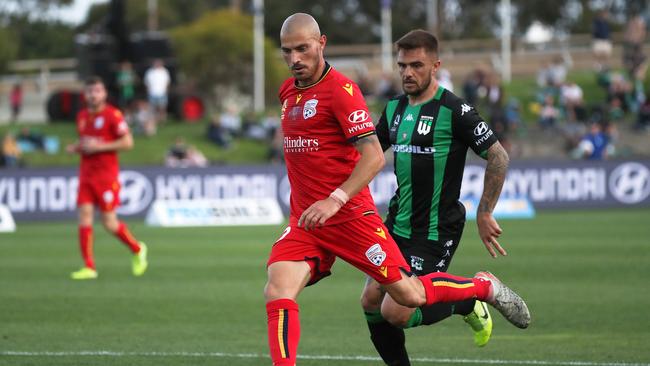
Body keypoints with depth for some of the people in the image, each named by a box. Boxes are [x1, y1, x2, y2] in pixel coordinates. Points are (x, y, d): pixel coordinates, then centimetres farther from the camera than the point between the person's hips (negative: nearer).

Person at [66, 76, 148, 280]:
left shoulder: (112, 114, -8)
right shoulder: (82, 116, 13)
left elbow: (128, 142, -11)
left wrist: (98, 146, -17)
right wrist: (75, 148, 5)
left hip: (106, 174, -6)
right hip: (86, 173, 6)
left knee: (109, 223, -4)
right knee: (84, 216, -7)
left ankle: (137, 250, 22)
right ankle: (89, 267, -7)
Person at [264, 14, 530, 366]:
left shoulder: (340, 89, -12)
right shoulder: (287, 92, 12)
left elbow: (374, 156, -19)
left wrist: (336, 199, -29)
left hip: (350, 215, -6)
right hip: (303, 222, 6)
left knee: (408, 295, 0)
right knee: (277, 291, -18)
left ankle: (485, 286, 26)